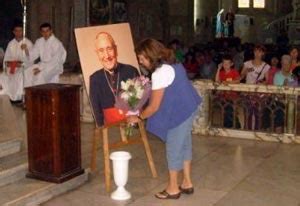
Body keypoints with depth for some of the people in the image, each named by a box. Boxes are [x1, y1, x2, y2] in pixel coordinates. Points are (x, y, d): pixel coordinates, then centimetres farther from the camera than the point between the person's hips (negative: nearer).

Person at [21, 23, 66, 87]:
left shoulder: (57, 43, -15)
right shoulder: (39, 42, 5)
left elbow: (55, 61, -19)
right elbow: (33, 55, 4)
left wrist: (42, 68, -23)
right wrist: (26, 49, -17)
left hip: (55, 66, -6)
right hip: (43, 64, 6)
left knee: (40, 75, -33)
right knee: (27, 72, -19)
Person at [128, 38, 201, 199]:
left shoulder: (160, 73, -24)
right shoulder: (171, 63, 5)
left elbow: (154, 107, -19)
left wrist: (138, 117, -4)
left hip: (179, 112, -10)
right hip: (188, 108, 10)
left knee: (173, 149, 2)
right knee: (184, 145, 18)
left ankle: (173, 189, 15)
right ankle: (187, 183, 29)